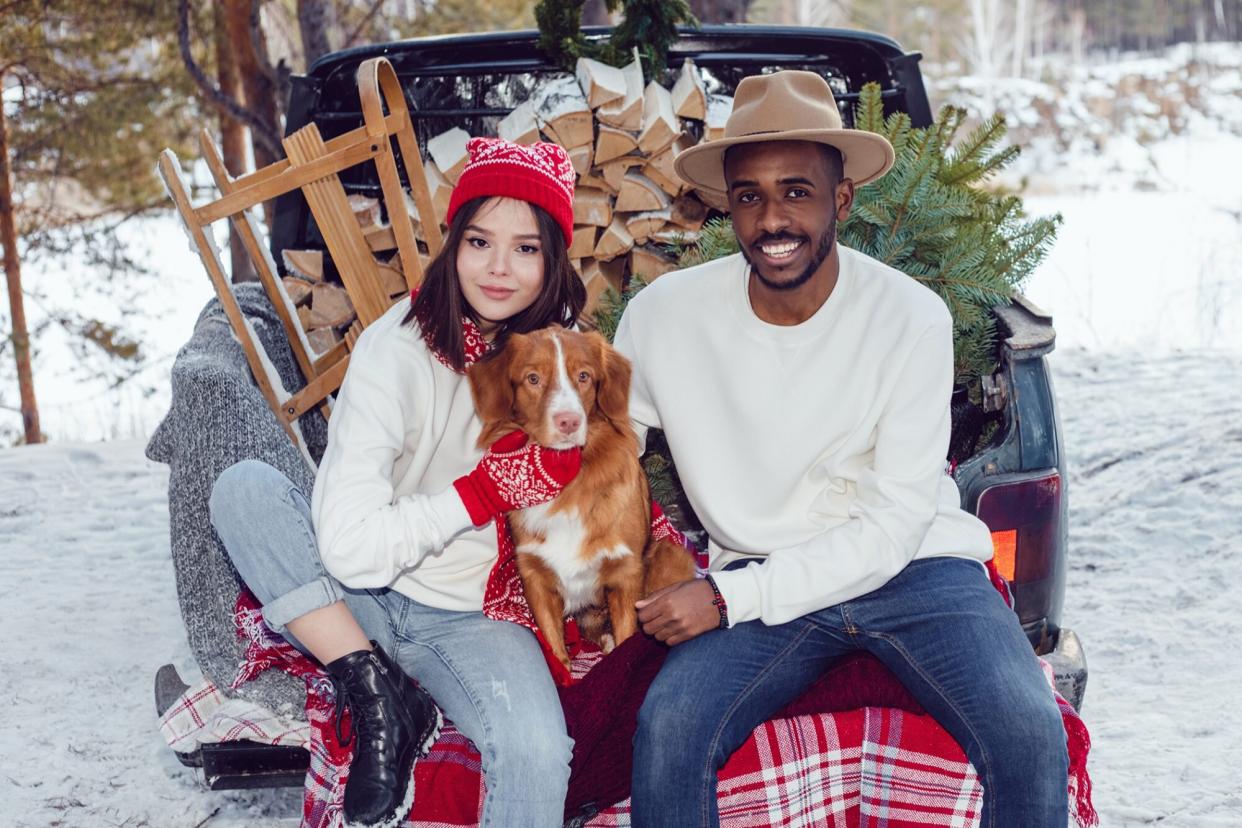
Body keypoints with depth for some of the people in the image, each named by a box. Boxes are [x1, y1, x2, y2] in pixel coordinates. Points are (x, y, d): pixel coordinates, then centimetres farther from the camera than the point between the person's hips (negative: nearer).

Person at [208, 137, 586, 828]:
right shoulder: (400, 349, -16)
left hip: (475, 618, 0)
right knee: (245, 487, -24)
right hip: (366, 602, 0)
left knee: (536, 752, -31)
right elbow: (352, 550, -24)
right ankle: (377, 696, -15)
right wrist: (487, 489, -20)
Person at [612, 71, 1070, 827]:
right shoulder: (665, 316, -8)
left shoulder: (911, 318, -12)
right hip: (759, 580, 1)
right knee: (667, 728, -27)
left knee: (1030, 732, -25)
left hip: (915, 567, -1)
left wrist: (729, 596, -19)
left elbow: (894, 527, -13)